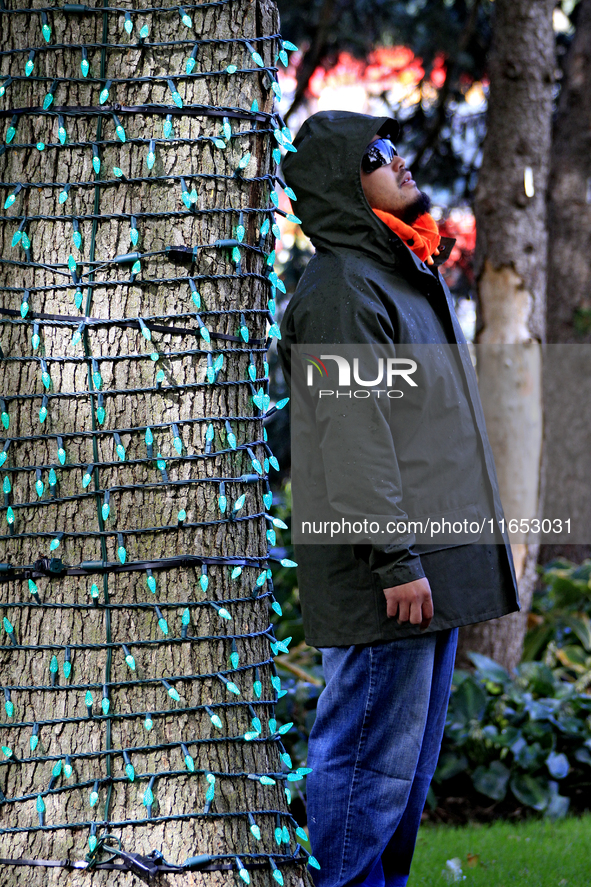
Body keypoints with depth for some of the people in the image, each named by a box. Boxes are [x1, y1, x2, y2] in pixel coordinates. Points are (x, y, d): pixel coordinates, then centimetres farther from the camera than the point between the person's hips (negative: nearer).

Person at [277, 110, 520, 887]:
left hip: (431, 564, 10)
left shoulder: (406, 275, 19)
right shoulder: (343, 287, -14)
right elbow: (352, 438, -20)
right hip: (383, 581, -10)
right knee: (372, 751, -6)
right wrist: (397, 560, -23)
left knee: (411, 754, 15)